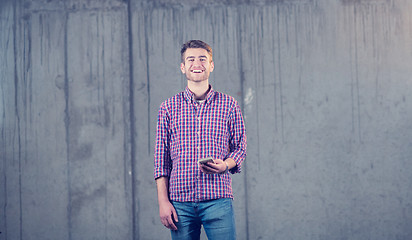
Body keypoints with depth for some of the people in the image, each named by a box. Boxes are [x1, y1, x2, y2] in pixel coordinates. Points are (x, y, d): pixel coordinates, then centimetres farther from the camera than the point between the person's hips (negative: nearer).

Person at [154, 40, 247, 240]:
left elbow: (240, 148, 11)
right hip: (180, 201, 1)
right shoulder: (169, 107, 8)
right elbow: (161, 158, 7)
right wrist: (163, 201, 0)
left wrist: (225, 165, -11)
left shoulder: (229, 105, 8)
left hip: (218, 200, -1)